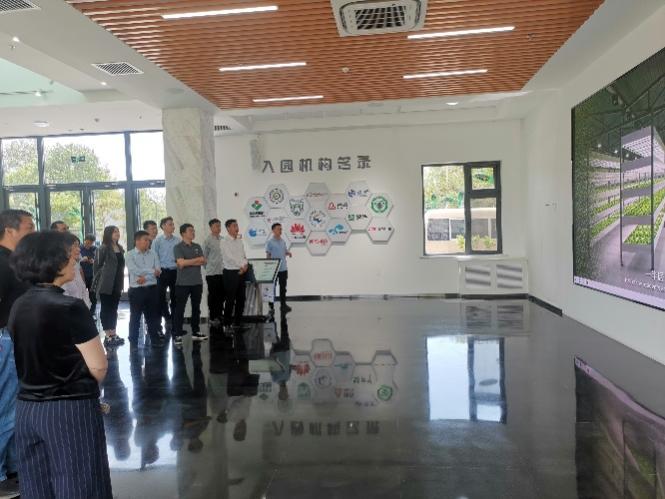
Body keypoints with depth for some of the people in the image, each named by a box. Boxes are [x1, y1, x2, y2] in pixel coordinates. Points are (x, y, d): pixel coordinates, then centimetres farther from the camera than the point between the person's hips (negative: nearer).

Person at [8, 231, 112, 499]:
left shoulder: (18, 307, 3)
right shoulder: (69, 307, -18)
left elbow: (31, 358, 12)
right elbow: (98, 366, -13)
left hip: (27, 409, 7)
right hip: (70, 411, -7)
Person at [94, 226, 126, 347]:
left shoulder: (120, 248, 11)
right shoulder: (104, 248, -10)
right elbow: (97, 265, -8)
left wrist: (121, 282, 13)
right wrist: (98, 280, -5)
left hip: (117, 284, 7)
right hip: (106, 284, -7)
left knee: (114, 309, 12)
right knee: (106, 309, 0)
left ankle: (113, 335, 19)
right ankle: (108, 336, 4)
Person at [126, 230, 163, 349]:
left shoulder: (153, 254, 7)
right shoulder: (130, 254, -4)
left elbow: (158, 272, -1)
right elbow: (134, 270, -18)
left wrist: (145, 277, -15)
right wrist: (152, 271, -14)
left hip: (152, 289, 3)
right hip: (136, 290, -3)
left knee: (153, 315, 11)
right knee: (135, 317, 5)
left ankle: (155, 338, 22)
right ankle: (133, 341, 16)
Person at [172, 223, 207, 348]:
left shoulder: (197, 247, 12)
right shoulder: (178, 247, -5)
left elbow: (203, 262, 1)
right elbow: (181, 263, -17)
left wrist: (188, 262, -10)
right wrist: (197, 259, -7)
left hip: (197, 282, 6)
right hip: (183, 283, -6)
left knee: (196, 308, 12)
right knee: (180, 309, -2)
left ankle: (195, 332, 22)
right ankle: (177, 335, 1)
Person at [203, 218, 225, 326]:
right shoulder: (208, 241, -6)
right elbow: (204, 256, -1)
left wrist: (225, 266, 11)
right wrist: (208, 266, 0)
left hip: (222, 271, 5)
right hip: (212, 272, -5)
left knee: (221, 295, 10)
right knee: (212, 295, 3)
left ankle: (220, 314, 22)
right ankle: (213, 317, 11)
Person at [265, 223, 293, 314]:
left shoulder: (283, 241, 8)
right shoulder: (270, 242, -8)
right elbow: (268, 255, -6)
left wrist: (288, 253, -5)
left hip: (283, 268, 5)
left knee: (283, 287, 9)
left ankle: (283, 305, 18)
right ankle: (271, 307, 14)